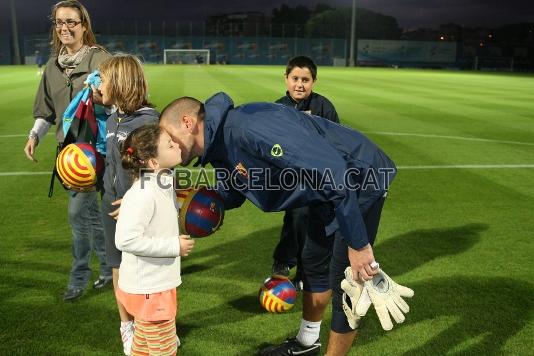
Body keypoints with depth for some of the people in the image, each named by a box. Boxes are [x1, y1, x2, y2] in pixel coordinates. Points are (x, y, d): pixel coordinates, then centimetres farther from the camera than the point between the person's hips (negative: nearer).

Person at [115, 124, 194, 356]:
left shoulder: (164, 185, 3)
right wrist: (174, 246, -25)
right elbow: (126, 239, -32)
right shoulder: (142, 194, -26)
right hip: (148, 289, -9)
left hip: (157, 283, 9)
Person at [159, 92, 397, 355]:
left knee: (344, 283, -2)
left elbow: (334, 170, -34)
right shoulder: (220, 149, 1)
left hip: (360, 182, -10)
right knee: (314, 264, 23)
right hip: (332, 188, 10)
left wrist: (357, 243, -29)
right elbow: (230, 195, 16)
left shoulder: (250, 127, -31)